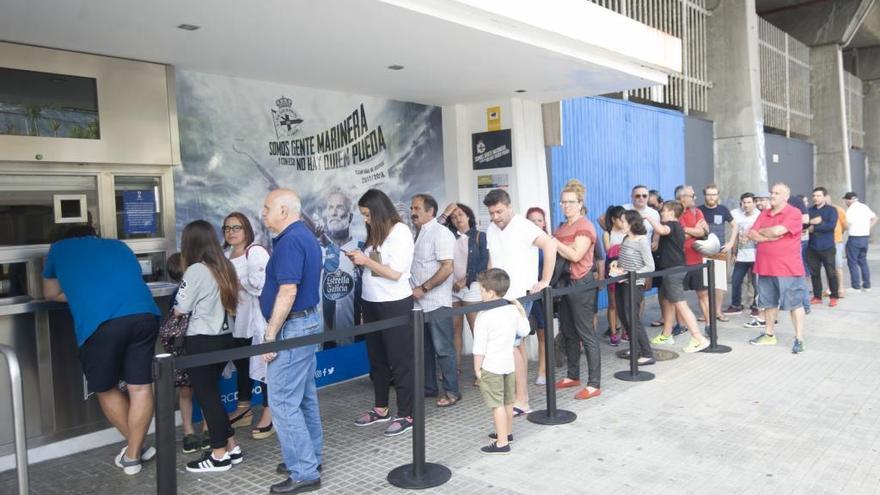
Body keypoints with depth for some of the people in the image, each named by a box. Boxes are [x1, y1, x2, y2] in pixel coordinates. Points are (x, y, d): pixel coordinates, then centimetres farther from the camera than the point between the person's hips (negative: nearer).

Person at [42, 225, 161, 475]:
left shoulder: (59, 249, 28)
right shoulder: (118, 245, 33)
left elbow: (51, 293, 37)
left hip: (100, 323, -2)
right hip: (145, 315, 3)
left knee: (105, 389, 18)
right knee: (141, 387, 11)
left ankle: (136, 447, 30)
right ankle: (133, 453, 19)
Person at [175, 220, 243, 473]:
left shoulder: (195, 271, -13)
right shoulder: (225, 267, 8)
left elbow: (180, 310, -9)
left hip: (203, 341, -8)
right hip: (224, 337, 8)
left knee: (205, 395, 3)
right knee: (211, 392, 17)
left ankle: (219, 455, 10)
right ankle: (231, 447, 22)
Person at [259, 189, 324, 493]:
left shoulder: (289, 241, -18)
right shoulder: (305, 236, 14)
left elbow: (288, 291, -25)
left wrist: (270, 335, -21)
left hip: (292, 327, -11)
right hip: (308, 321, 11)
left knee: (283, 402, -5)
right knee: (304, 397, 17)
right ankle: (311, 458, 27)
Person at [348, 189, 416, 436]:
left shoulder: (400, 232, -12)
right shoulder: (376, 232, 10)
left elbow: (395, 272, -18)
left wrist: (366, 260, -14)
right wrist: (359, 260, -1)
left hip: (394, 304, -8)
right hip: (371, 303, 8)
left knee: (400, 360, 1)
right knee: (376, 358, 17)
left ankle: (406, 415, 11)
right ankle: (381, 408, 31)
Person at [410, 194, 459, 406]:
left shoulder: (440, 233, -11)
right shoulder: (418, 233, 13)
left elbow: (447, 268, -19)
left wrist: (423, 288, -18)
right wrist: (414, 290, 9)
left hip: (436, 303, -8)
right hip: (419, 302, 8)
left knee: (443, 348, 0)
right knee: (424, 347, 15)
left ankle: (451, 391, 10)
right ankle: (428, 387, 27)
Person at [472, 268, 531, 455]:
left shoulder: (484, 316, -19)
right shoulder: (512, 310, 1)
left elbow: (480, 347, -17)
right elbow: (524, 331, 15)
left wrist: (477, 368, -7)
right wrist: (522, 311, 23)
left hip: (491, 367, -7)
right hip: (509, 364, 7)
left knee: (497, 405, -3)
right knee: (507, 402, 20)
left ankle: (502, 443, 0)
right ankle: (507, 432, 36)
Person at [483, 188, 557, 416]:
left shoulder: (523, 226, -12)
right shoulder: (491, 230, 12)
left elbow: (550, 245, -21)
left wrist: (545, 281, -19)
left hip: (520, 295, -8)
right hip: (501, 296, 8)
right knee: (518, 344, 12)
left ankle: (521, 401, -5)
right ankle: (522, 396, 20)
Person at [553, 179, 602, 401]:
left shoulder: (584, 226, -10)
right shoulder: (562, 226, 15)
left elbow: (576, 255, -21)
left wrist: (553, 241, -15)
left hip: (581, 284, -9)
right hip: (564, 282, 9)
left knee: (586, 334, -5)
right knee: (568, 332, 16)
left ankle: (594, 384, 0)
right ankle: (573, 376, 29)